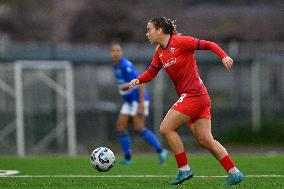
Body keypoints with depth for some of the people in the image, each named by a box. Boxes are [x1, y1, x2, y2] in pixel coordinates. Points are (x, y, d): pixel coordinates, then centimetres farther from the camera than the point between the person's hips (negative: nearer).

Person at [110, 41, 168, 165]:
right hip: (129, 101, 9)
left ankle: (160, 151, -8)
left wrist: (141, 102, -26)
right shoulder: (115, 66, 10)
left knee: (139, 128, -17)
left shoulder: (126, 66, -18)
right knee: (120, 127, 0)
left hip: (138, 99, -9)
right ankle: (127, 158, 3)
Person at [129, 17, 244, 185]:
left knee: (166, 128, -6)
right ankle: (234, 173, 6)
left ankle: (184, 169, -1)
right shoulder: (159, 52, 14)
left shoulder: (180, 42, -10)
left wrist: (224, 56, -23)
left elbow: (209, 45, -9)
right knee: (206, 140, 5)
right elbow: (151, 73, 19)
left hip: (193, 95, -8)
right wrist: (138, 80, -1)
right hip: (200, 97, 8)